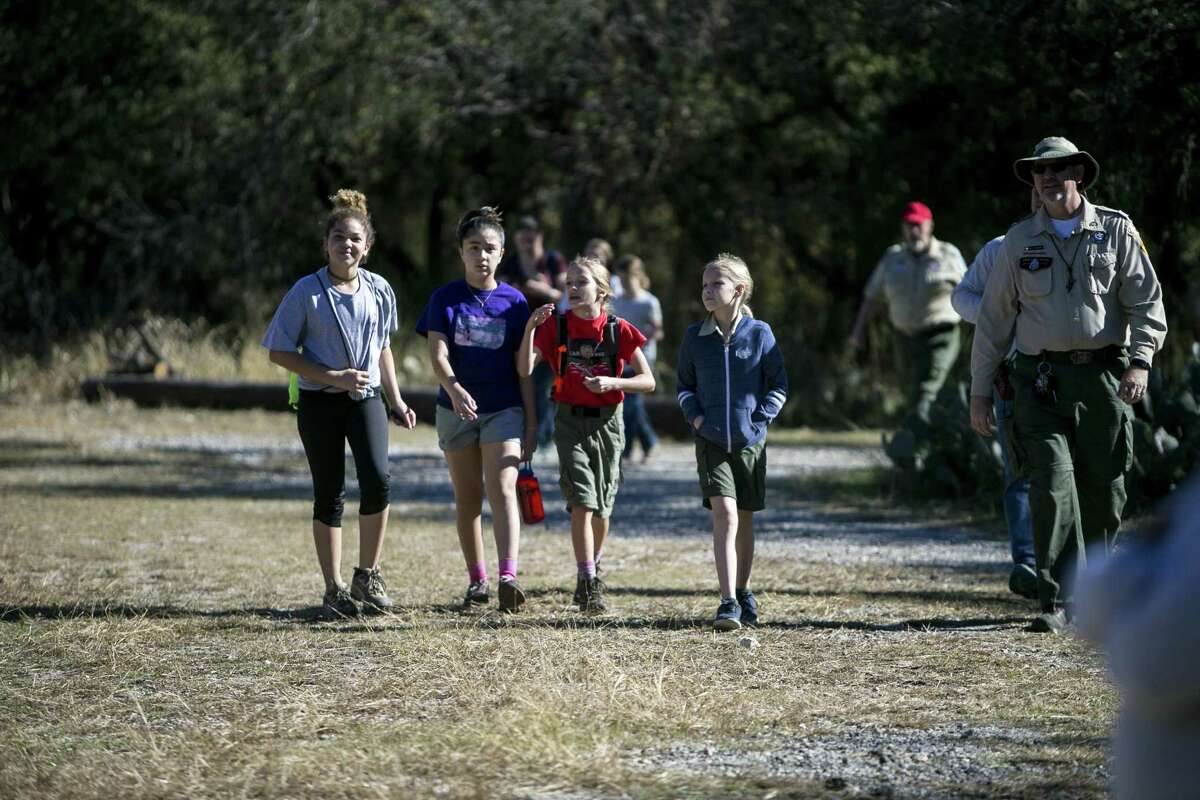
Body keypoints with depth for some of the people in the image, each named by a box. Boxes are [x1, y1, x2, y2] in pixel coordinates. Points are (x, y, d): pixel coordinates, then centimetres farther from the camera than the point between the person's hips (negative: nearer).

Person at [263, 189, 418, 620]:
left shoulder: (379, 290, 5)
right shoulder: (307, 292, -7)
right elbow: (279, 353, -6)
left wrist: (396, 401, 16)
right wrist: (334, 377, -14)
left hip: (366, 398, 2)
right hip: (320, 403, -2)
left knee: (377, 479, -17)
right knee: (329, 494, 2)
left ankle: (367, 576, -1)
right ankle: (334, 590, 11)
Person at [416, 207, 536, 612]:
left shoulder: (513, 302, 1)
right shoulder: (445, 299, -1)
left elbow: (524, 366, 3)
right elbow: (437, 354, -12)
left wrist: (531, 421, 1)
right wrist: (454, 389, -32)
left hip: (504, 408, -1)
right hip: (456, 408, 2)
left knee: (502, 490, -16)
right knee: (467, 497, 10)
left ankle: (509, 578, -28)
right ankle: (477, 579, 21)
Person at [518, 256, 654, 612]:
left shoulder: (618, 330, -3)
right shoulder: (555, 326, -1)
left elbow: (648, 381, -2)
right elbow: (525, 369, -12)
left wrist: (612, 383, -18)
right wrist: (531, 327, -23)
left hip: (607, 423, 1)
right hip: (570, 422, -1)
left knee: (601, 507, 10)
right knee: (582, 502, -14)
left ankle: (590, 576, 30)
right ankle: (589, 583, -16)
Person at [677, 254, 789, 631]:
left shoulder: (759, 333, -3)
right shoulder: (694, 337, 2)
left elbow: (779, 385, 2)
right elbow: (684, 385, 13)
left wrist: (760, 419, -8)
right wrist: (695, 415, -3)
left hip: (749, 441, 0)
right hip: (710, 441, 0)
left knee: (744, 519, 12)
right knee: (724, 514, -14)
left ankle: (743, 591, 29)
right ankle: (729, 602, -19)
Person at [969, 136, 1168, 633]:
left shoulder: (1116, 231, 5)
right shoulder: (1020, 240, 8)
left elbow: (1147, 303, 2)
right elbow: (994, 318, 10)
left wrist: (1140, 361, -15)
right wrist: (980, 392, 7)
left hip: (1103, 375, 0)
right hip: (1041, 380, 0)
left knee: (1102, 490, 4)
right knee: (1052, 485, -14)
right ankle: (1057, 604, -16)